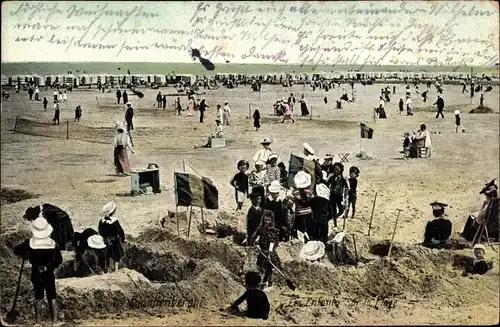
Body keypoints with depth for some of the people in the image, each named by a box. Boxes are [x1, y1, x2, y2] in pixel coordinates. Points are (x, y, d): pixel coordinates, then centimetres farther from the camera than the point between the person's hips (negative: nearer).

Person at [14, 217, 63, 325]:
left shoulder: (29, 243, -14)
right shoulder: (52, 243, -13)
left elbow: (16, 250, -4)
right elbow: (59, 259, -15)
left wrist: (25, 255, 13)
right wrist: (48, 267, -7)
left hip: (36, 275, 0)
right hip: (49, 274, 0)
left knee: (38, 298, 14)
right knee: (52, 298, 11)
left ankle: (38, 321, 19)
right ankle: (54, 321, 14)